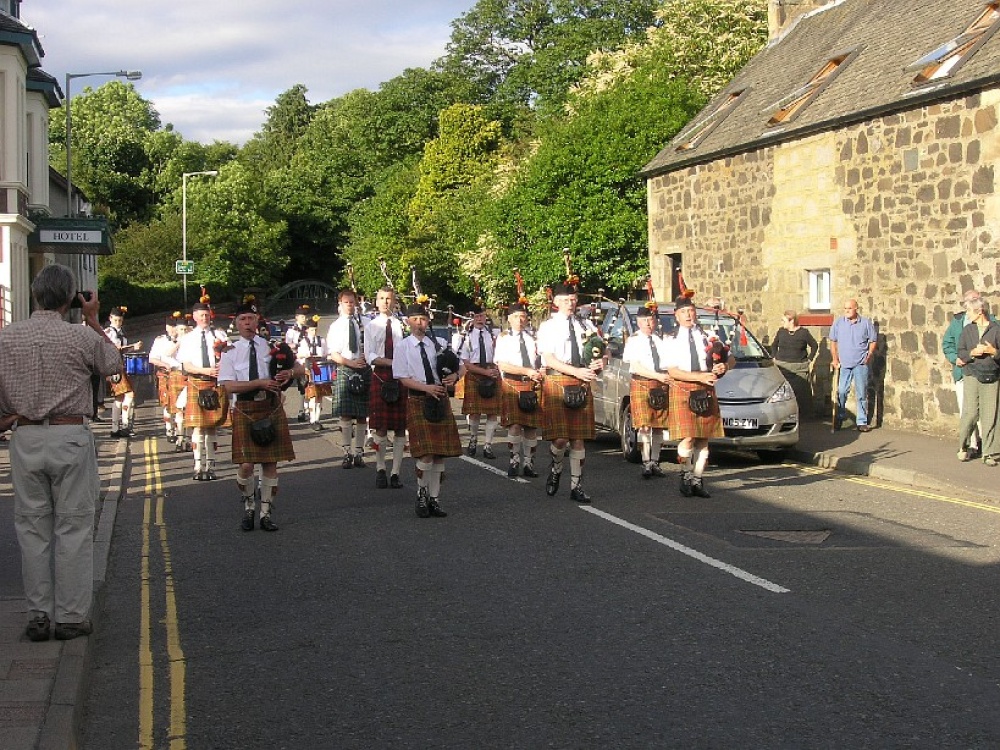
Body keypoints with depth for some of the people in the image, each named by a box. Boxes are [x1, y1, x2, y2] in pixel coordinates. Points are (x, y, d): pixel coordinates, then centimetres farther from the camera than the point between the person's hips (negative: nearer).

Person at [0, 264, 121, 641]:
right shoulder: (81, 336, -8)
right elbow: (112, 363, 12)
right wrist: (93, 320, 16)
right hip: (70, 437, -3)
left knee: (32, 527, 9)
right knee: (73, 527, 3)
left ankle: (38, 615, 11)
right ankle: (71, 616, 5)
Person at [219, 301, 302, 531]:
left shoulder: (272, 346, 5)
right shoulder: (231, 352, 0)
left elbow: (300, 368, 9)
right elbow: (229, 386, -11)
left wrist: (289, 372, -15)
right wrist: (260, 383, -20)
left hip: (272, 408, 2)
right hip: (245, 410, -2)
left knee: (270, 463, 5)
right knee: (246, 465, -8)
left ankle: (266, 514, 16)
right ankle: (249, 508, 18)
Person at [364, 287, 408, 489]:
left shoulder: (401, 326, 1)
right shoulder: (372, 326, 3)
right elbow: (370, 356, -3)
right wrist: (391, 362, -16)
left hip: (400, 377, 0)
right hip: (380, 376, 0)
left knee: (400, 427, 3)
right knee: (381, 427, 2)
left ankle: (396, 472, 9)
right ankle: (381, 470, 13)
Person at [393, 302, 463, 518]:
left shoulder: (439, 344, 8)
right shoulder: (403, 347, 0)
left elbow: (460, 367, 13)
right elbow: (403, 378, -6)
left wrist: (455, 376, -10)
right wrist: (427, 388, -18)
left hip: (441, 400, 4)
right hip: (418, 401, -4)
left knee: (441, 453, 4)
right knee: (426, 453, -12)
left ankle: (435, 498, 15)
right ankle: (422, 496, 7)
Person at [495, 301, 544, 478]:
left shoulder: (533, 339, 11)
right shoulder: (504, 339, 2)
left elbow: (541, 363, 17)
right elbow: (502, 365, -8)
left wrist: (540, 376, -5)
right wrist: (528, 371, -16)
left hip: (532, 386, 3)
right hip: (512, 385, -3)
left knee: (532, 426, 3)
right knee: (514, 425, -10)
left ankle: (528, 463, 11)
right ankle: (515, 460, 3)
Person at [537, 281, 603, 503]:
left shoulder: (583, 326, 14)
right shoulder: (548, 327, 1)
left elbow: (596, 353, 20)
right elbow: (549, 360, -8)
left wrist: (598, 364, -5)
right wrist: (577, 372, -17)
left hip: (581, 384, 4)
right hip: (557, 382, -4)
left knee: (578, 438, 4)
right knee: (560, 437, -11)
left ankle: (576, 486, 11)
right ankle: (555, 469, 20)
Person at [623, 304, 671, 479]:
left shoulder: (659, 342, 12)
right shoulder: (633, 341, 1)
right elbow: (636, 367, -8)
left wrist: (668, 377, -8)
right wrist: (658, 376, -16)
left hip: (661, 387, 4)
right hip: (641, 385, -4)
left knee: (659, 426, 5)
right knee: (644, 426, -8)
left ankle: (655, 462, 12)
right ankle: (646, 463, -6)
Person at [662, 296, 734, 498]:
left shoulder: (708, 337, 11)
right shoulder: (671, 341, 3)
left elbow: (731, 358, 14)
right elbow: (672, 371, -7)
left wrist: (725, 366, -11)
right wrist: (700, 376, -16)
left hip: (706, 391, 3)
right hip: (682, 390, -3)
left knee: (703, 438, 3)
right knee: (687, 438, -10)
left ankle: (698, 480, 10)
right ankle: (686, 475, 8)